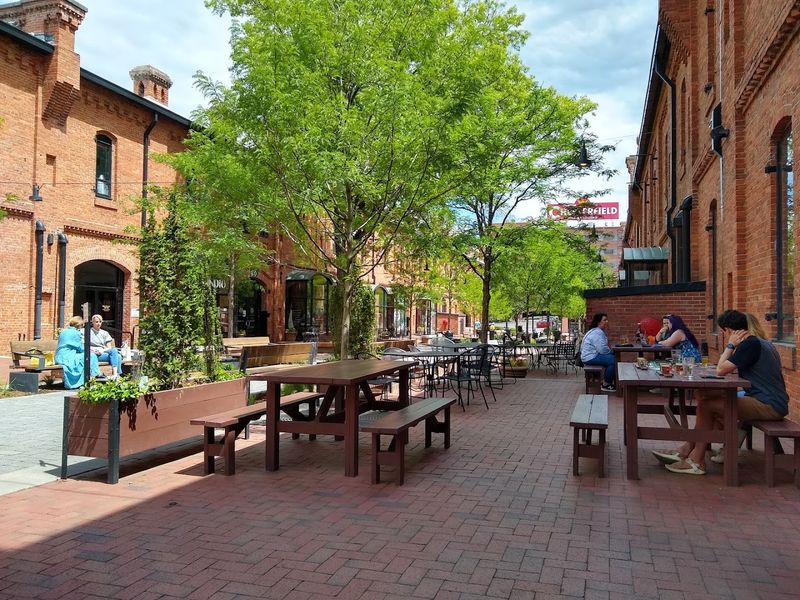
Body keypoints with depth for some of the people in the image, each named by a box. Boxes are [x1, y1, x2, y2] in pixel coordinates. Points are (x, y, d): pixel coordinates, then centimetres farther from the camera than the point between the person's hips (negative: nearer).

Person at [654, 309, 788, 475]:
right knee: (708, 399, 10)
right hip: (773, 402, 10)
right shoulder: (760, 342, 17)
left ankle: (697, 462, -2)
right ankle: (687, 451, 8)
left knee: (706, 404, -11)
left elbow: (721, 370, -16)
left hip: (768, 407, -10)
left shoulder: (750, 344, -15)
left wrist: (730, 345, -6)